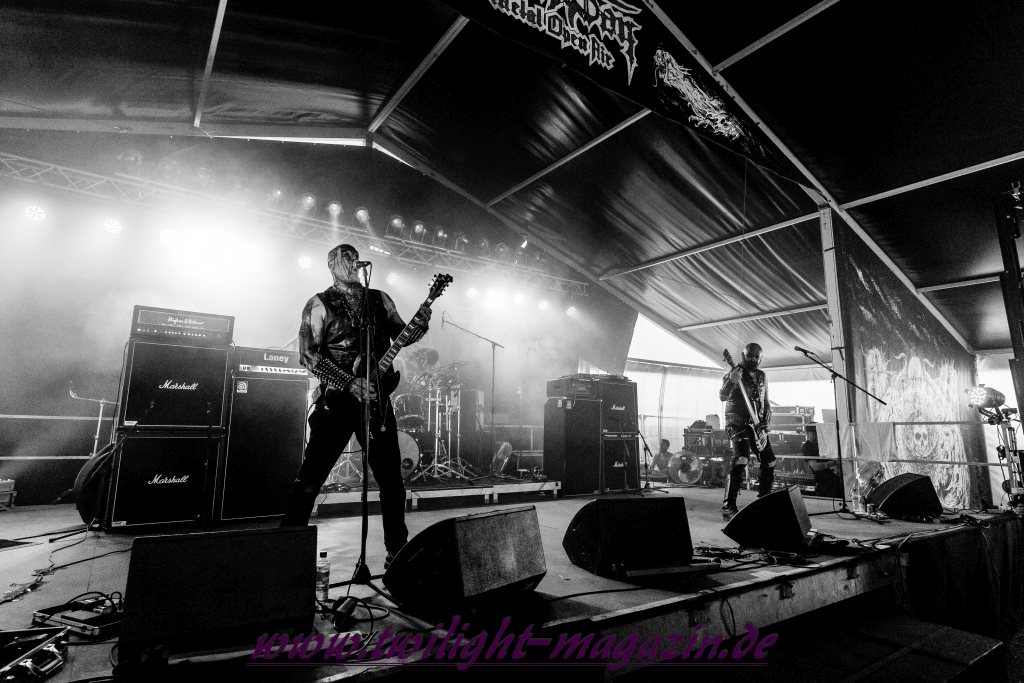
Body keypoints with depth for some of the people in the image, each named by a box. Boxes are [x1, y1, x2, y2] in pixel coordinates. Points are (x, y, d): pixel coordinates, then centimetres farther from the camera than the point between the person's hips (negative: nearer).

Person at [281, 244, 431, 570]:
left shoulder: (380, 299, 15)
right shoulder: (320, 304, 2)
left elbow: (400, 336, 13)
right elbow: (308, 353, -8)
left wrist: (419, 324, -10)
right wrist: (351, 383, -18)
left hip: (377, 400, 4)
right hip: (337, 401, -4)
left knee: (392, 479, 8)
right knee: (310, 479, -4)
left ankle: (398, 551, 23)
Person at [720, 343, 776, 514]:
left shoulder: (761, 376, 13)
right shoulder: (734, 373, -8)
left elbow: (765, 402, 20)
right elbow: (723, 396, -22)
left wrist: (767, 421, 5)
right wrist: (732, 381, -40)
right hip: (738, 423, -7)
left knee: (769, 462, 8)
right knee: (741, 460, -24)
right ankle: (728, 505, -19)